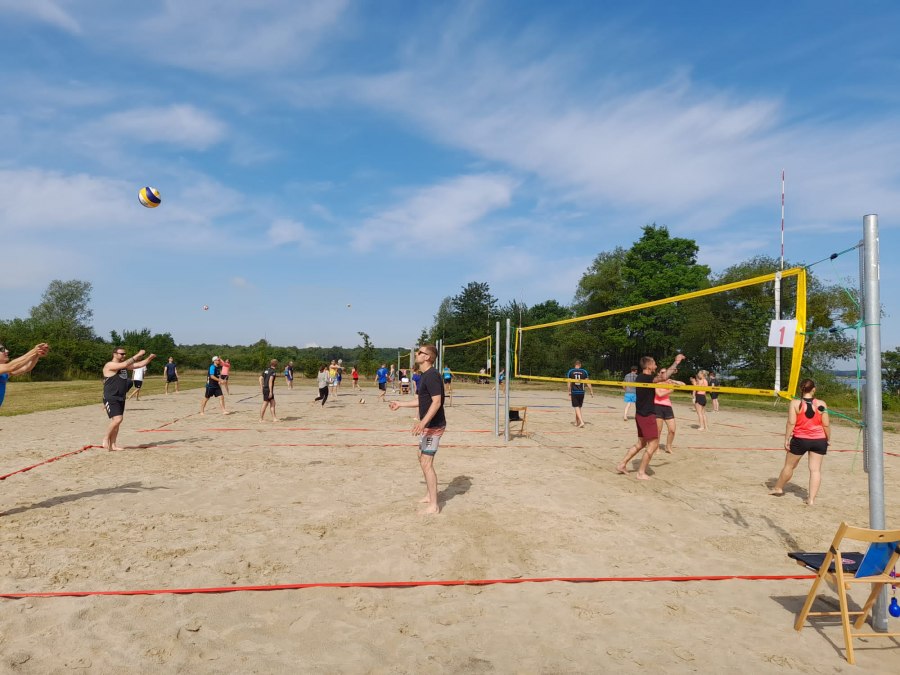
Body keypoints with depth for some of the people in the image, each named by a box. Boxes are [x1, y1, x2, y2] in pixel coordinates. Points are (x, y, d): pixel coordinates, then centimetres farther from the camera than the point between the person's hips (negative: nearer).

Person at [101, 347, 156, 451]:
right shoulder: (110, 365, -13)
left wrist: (149, 358, -3)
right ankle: (106, 439, -1)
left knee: (117, 421, 9)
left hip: (120, 398, 8)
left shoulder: (124, 365, 12)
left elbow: (139, 365, 12)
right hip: (110, 398, -8)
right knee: (117, 419, -19)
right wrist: (138, 355, -25)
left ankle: (112, 444, 16)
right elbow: (125, 364, -28)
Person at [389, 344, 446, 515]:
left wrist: (423, 422, -36)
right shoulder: (424, 375, 12)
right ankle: (429, 495, 34)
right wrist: (400, 404, 30)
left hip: (433, 426, -11)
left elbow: (437, 402, -27)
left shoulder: (432, 376, -20)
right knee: (422, 458, 20)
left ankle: (434, 505, -1)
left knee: (426, 463, -8)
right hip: (427, 426, 11)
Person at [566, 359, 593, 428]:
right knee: (579, 407, 15)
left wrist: (569, 392, 6)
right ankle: (577, 422, 24)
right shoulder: (584, 371, 2)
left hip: (574, 392, -2)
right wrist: (591, 392, 5)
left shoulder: (570, 371, 0)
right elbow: (588, 383, 0)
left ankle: (581, 421, -20)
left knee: (576, 407, -3)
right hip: (581, 392, 2)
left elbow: (569, 383, -1)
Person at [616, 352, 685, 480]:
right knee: (653, 444, -2)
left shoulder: (640, 378, 11)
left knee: (641, 443, 18)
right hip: (647, 415, -10)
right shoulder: (646, 378, -18)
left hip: (640, 415, 10)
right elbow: (664, 378, -32)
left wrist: (659, 374, 16)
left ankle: (622, 464, 16)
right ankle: (641, 472, 1)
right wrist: (676, 362, -24)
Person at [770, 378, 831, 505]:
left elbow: (791, 423, -12)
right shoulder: (821, 404, -4)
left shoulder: (795, 403, -8)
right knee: (816, 469, 4)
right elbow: (826, 424, -1)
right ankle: (811, 498, 2)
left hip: (800, 439, -1)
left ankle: (778, 488, 31)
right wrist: (828, 439, 12)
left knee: (789, 465, 14)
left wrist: (786, 439, -6)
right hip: (819, 440, 1)